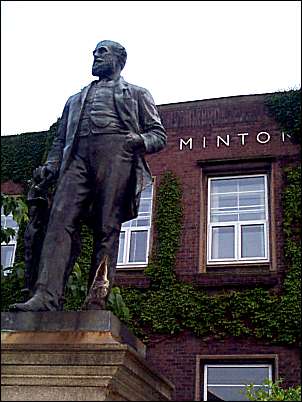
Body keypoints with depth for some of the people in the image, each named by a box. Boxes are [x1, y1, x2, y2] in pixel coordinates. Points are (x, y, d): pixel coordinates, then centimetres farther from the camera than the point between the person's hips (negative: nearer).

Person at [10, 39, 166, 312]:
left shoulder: (137, 94, 26)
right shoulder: (75, 99, 36)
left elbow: (159, 135, 16)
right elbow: (60, 138, 28)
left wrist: (141, 141, -7)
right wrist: (52, 164, 8)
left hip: (116, 154, -3)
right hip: (77, 157, 3)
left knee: (107, 228, -14)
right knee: (61, 220, -19)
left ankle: (97, 303, -17)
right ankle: (47, 296, -29)